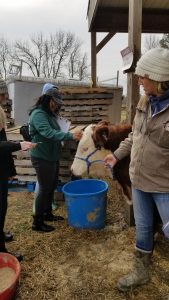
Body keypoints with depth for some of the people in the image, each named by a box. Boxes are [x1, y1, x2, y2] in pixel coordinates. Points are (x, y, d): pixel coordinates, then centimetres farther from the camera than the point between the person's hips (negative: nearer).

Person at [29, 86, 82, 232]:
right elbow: (48, 133, -33)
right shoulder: (38, 114, -18)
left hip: (52, 156, 9)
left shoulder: (49, 114, 11)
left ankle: (47, 214, 35)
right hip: (42, 158, -9)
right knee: (45, 189, -1)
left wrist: (70, 136, 0)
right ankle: (37, 222, 12)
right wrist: (70, 136, -40)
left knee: (52, 187, 18)